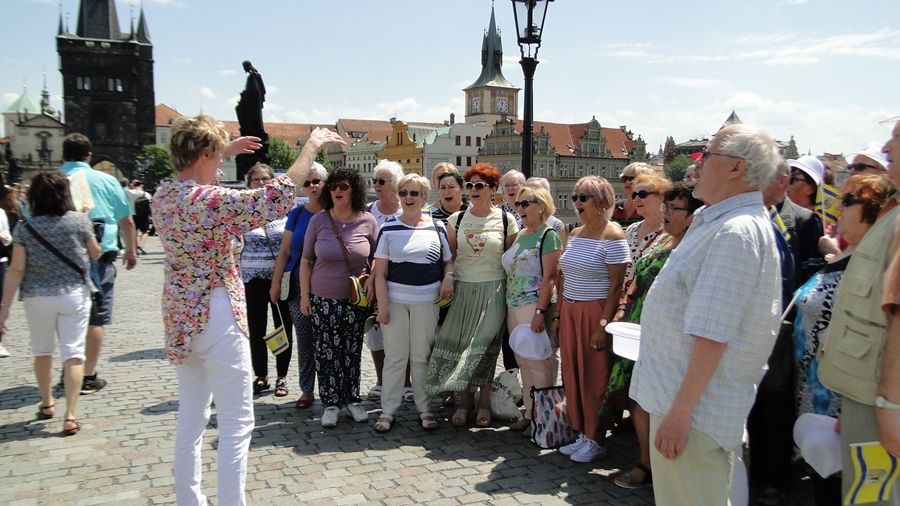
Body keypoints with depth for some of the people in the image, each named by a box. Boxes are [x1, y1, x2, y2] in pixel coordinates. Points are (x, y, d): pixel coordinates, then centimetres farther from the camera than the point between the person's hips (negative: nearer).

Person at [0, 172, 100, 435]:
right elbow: (96, 254, 10)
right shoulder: (79, 221, -4)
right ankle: (70, 416, -5)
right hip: (74, 295, -1)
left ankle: (47, 404, 36)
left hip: (38, 298, 1)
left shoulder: (25, 228, -3)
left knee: (42, 351, 20)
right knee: (73, 353, 0)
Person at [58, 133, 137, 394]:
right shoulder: (106, 180, 1)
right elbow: (127, 220, 6)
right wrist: (131, 251, 19)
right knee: (96, 318, 5)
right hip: (100, 256, -1)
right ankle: (88, 377, 7)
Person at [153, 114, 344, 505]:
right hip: (216, 317, -9)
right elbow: (278, 197, -24)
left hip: (181, 318, 9)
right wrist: (311, 146, -15)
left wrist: (225, 150, 28)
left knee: (190, 420, 17)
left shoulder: (164, 194, 4)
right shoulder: (208, 200, -19)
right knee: (236, 424, 0)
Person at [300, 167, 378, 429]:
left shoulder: (368, 222, -3)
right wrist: (304, 296, 1)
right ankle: (331, 403, 17)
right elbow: (306, 261, 2)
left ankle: (352, 399, 24)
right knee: (326, 352, 3)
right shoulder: (318, 221, -3)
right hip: (323, 299, 0)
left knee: (352, 351, 9)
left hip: (356, 300, 0)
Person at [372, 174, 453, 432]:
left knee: (422, 357, 8)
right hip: (395, 300, 0)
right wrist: (382, 304, -7)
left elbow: (449, 260, 14)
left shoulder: (437, 227, 4)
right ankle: (387, 410, 16)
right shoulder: (388, 229, 2)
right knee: (395, 357, 5)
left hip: (427, 301, 1)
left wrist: (448, 277, -7)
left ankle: (425, 408, 21)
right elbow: (380, 272, 0)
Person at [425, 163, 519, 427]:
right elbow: (450, 255, 11)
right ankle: (464, 402, 16)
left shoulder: (506, 220, -1)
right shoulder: (457, 219, 6)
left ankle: (484, 403, 15)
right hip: (462, 289, 3)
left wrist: (512, 293, -1)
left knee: (485, 345, -1)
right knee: (459, 343, 3)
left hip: (492, 291, -2)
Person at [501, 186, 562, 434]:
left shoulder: (549, 236, -9)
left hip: (534, 307, -8)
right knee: (523, 362, 12)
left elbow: (549, 277, -15)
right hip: (514, 308, 8)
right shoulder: (521, 235, 15)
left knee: (539, 362, -2)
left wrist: (540, 312, -20)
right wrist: (509, 307, 15)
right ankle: (529, 413, 23)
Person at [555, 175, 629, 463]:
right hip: (570, 312, 7)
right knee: (572, 373, 11)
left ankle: (596, 440, 16)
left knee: (594, 377, 1)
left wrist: (603, 325, -19)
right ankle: (582, 432, 25)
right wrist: (560, 314, 13)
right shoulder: (575, 234, 12)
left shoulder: (612, 236, -11)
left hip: (595, 313, -7)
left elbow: (616, 285, -15)